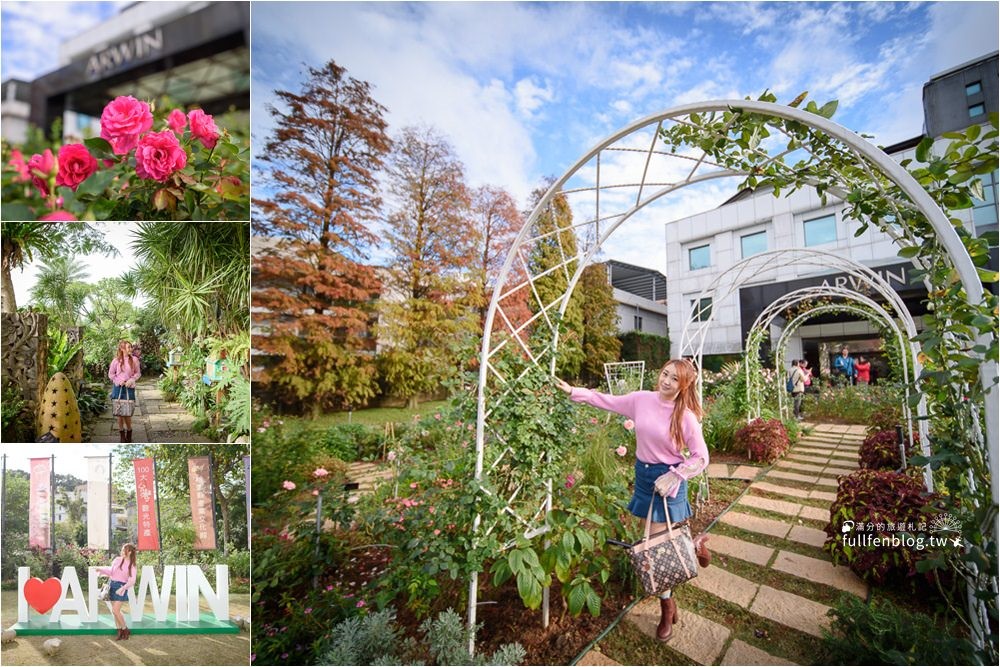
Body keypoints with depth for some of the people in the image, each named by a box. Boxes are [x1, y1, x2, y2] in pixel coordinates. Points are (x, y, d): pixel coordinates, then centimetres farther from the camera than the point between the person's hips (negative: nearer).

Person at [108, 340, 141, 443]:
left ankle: (129, 433, 17)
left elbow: (138, 373, 6)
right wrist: (118, 381, -8)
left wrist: (132, 380, -10)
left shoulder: (134, 359, -1)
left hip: (129, 388, -1)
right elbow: (110, 374, 8)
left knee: (128, 411, -3)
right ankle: (122, 435, 18)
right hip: (118, 387, 1)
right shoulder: (116, 360, 0)